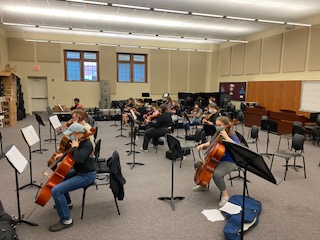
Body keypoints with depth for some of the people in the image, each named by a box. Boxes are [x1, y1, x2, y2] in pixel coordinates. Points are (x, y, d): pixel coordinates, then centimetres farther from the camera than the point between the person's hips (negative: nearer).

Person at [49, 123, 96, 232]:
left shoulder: (87, 144, -24)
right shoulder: (80, 141, 3)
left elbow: (78, 159, -41)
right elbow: (72, 154, 24)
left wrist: (74, 147, -25)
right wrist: (63, 154, 9)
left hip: (86, 175, -11)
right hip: (79, 171, 11)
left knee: (56, 191, -19)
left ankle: (66, 220, -5)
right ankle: (67, 203, 44)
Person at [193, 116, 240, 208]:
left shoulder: (232, 135, -18)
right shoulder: (218, 134, 2)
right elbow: (211, 143, 20)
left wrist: (226, 137, -36)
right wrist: (202, 145, 2)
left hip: (229, 162, -8)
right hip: (217, 159, 9)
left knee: (216, 174, -37)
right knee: (197, 165, 9)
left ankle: (225, 195, -10)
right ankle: (203, 185, 28)